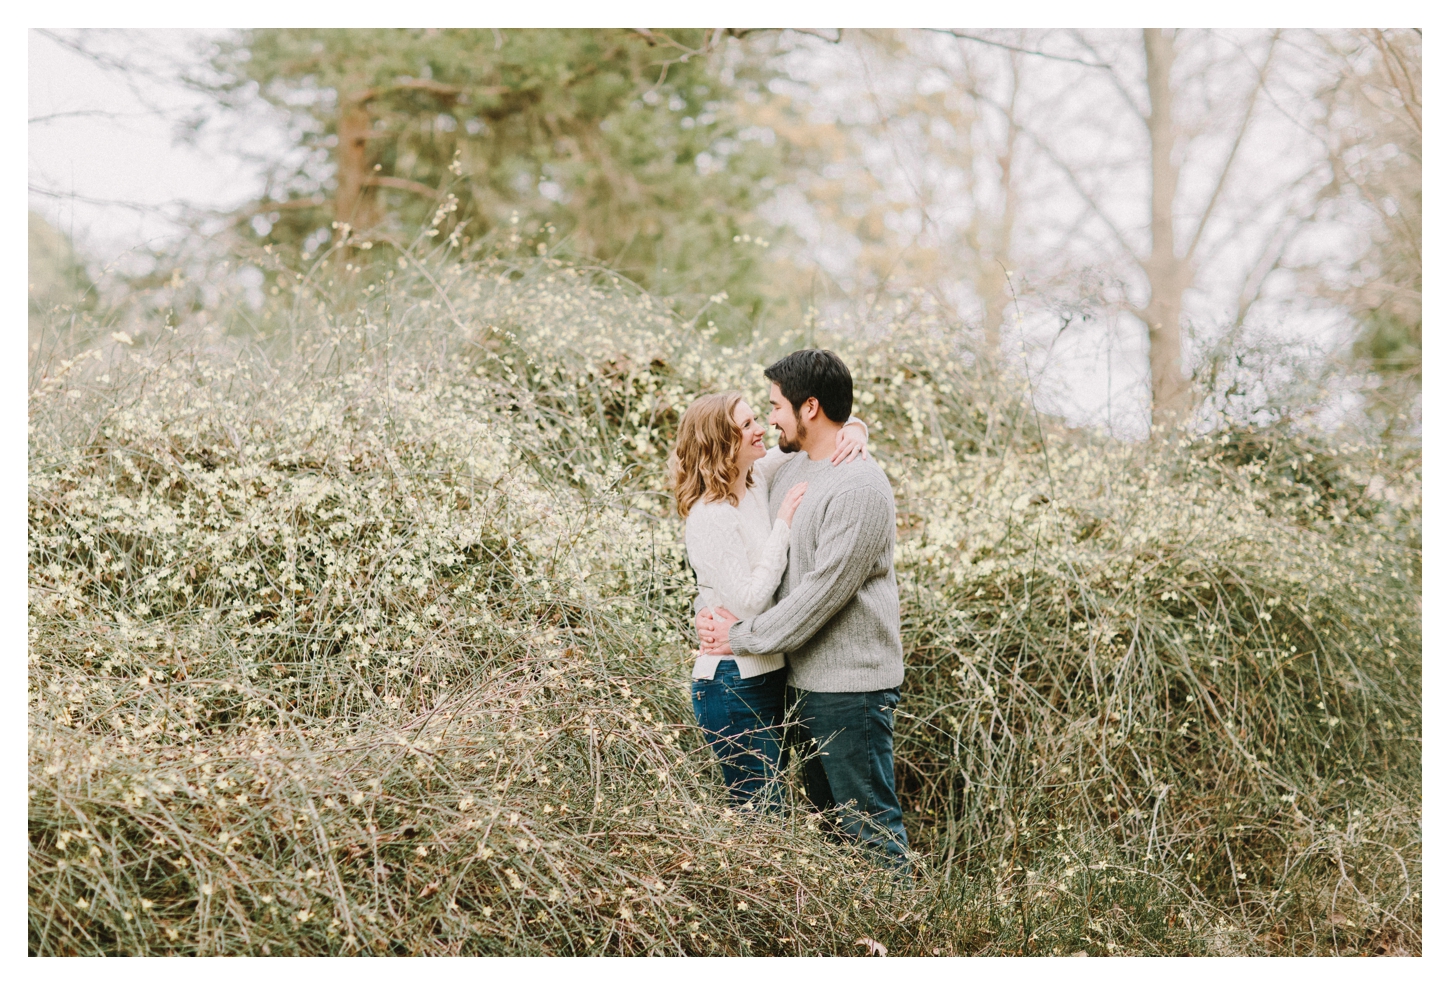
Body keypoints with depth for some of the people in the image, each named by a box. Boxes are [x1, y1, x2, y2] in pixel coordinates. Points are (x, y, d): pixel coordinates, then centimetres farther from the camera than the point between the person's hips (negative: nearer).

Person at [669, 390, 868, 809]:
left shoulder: (759, 477, 4)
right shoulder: (709, 519, -19)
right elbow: (748, 602, -22)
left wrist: (854, 430, -11)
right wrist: (783, 524, -19)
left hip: (770, 675, 9)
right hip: (735, 685, -9)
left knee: (767, 806, 16)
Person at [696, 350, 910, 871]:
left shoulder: (860, 487, -19)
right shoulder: (789, 470, 9)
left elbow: (823, 592, -21)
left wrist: (742, 637, -15)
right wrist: (714, 610, 1)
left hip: (851, 685, -9)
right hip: (801, 678, 9)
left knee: (866, 819, -2)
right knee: (827, 813, 18)